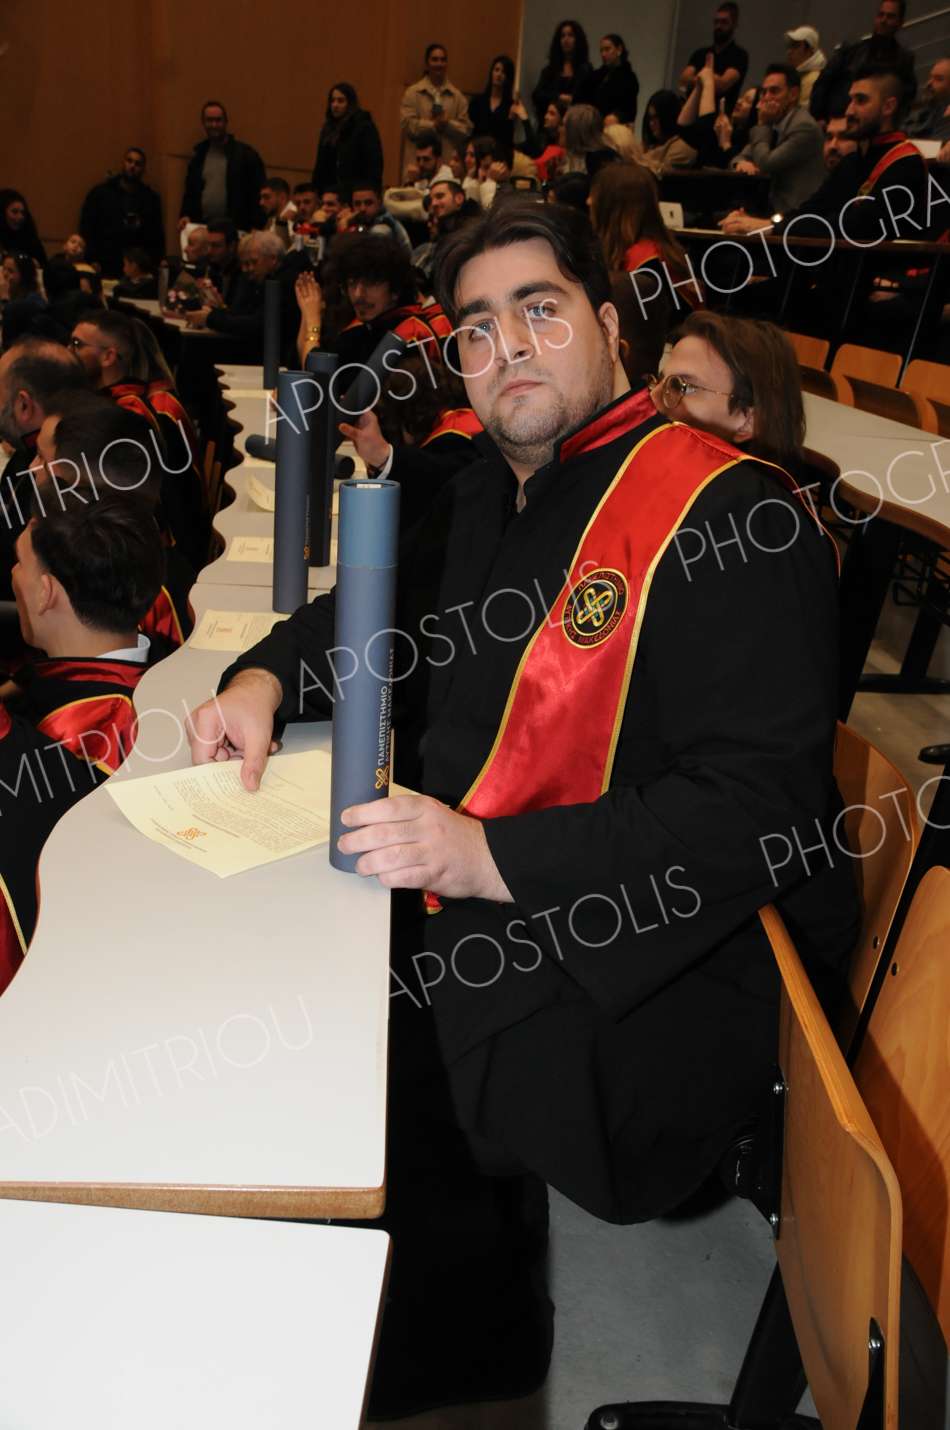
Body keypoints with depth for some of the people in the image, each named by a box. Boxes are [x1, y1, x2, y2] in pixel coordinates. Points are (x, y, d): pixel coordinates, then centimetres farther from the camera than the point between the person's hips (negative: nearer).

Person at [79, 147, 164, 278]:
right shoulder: (100, 192, 4)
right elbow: (87, 229, 1)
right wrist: (92, 262, -10)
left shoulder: (151, 198, 12)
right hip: (105, 268, -2)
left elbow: (157, 236, 14)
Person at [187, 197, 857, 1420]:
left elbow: (755, 806, -23)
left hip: (666, 961, -8)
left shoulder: (726, 513, -16)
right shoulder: (491, 491, 10)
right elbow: (384, 605, 24)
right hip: (466, 892, 8)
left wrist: (491, 857, -27)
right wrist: (267, 678, 4)